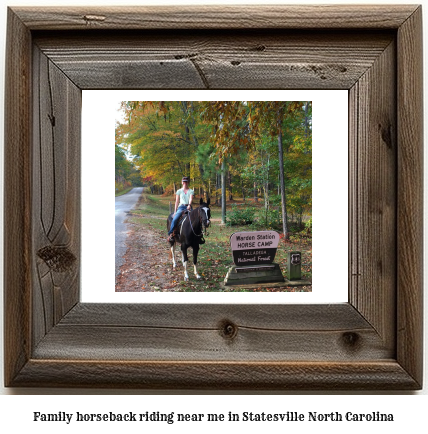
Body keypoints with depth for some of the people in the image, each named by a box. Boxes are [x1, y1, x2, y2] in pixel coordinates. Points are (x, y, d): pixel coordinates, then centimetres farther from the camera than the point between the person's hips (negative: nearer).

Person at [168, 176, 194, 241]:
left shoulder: (191, 191, 12)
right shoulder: (179, 191, 14)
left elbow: (191, 199, -5)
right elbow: (177, 202, 12)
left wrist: (189, 205, -26)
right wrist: (175, 211, 6)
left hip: (189, 207, 0)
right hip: (181, 207, 0)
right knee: (175, 219, -27)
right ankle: (170, 234, -22)